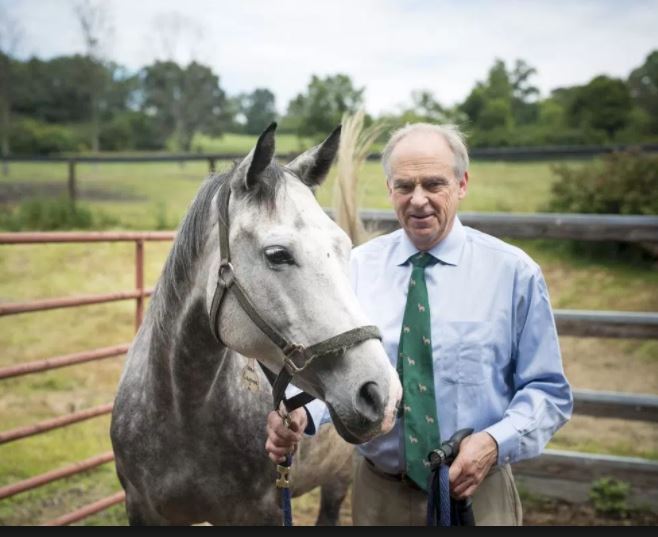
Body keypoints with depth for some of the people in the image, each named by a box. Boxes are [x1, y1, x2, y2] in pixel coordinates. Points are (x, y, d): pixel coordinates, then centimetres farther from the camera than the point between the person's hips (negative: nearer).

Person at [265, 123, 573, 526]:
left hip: (476, 492, -2)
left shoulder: (513, 272, -6)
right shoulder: (357, 267, 0)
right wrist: (300, 411, -22)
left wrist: (497, 442, -22)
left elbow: (548, 391, -5)